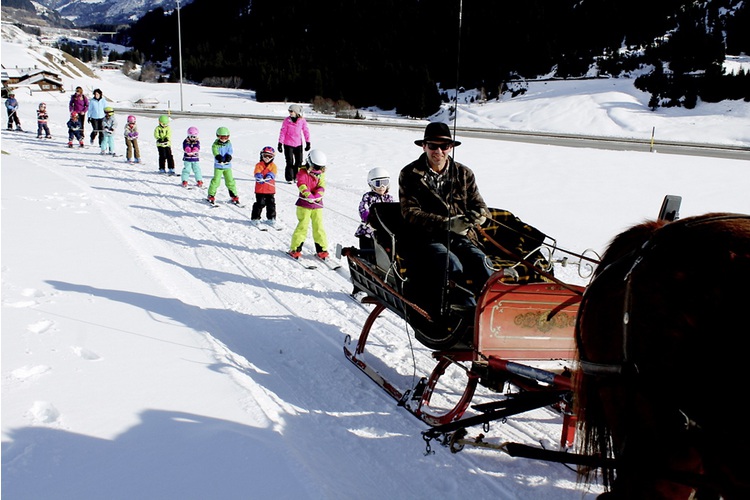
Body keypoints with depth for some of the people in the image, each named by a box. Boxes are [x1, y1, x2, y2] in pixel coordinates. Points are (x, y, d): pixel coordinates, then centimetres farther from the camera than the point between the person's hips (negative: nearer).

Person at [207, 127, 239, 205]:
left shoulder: (229, 143, 5)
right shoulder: (215, 145, -6)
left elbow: (230, 151, -8)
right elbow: (216, 153, -21)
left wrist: (228, 157, -27)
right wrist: (219, 157, -41)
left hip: (227, 166, 3)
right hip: (218, 166, -3)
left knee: (230, 180, 3)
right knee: (216, 180, -6)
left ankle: (234, 196, 14)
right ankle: (211, 196, 8)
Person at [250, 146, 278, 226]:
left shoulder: (273, 166, 6)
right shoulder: (259, 165, 1)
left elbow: (273, 173, -12)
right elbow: (257, 173, -15)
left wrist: (269, 176, -34)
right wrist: (259, 178, -37)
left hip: (270, 190, 2)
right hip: (260, 190, -2)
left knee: (271, 204, 10)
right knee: (259, 204, 0)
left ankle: (271, 218, 23)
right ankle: (255, 218, 11)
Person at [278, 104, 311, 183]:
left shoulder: (302, 121, -4)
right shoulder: (286, 120, -8)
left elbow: (306, 131, 4)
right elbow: (282, 132, -5)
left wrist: (308, 143, 4)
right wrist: (280, 144, -6)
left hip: (298, 144, 2)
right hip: (288, 144, -2)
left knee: (299, 161, 5)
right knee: (289, 162, 0)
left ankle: (296, 177, 21)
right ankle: (289, 178, 11)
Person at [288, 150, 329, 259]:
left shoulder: (321, 174, 9)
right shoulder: (303, 172, -6)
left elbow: (321, 186, -5)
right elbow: (301, 185, -22)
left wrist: (317, 196, -25)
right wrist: (308, 195, -38)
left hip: (317, 204, 4)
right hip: (304, 204, -4)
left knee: (318, 226, 5)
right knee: (302, 226, -5)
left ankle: (321, 249, 14)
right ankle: (295, 248, 5)